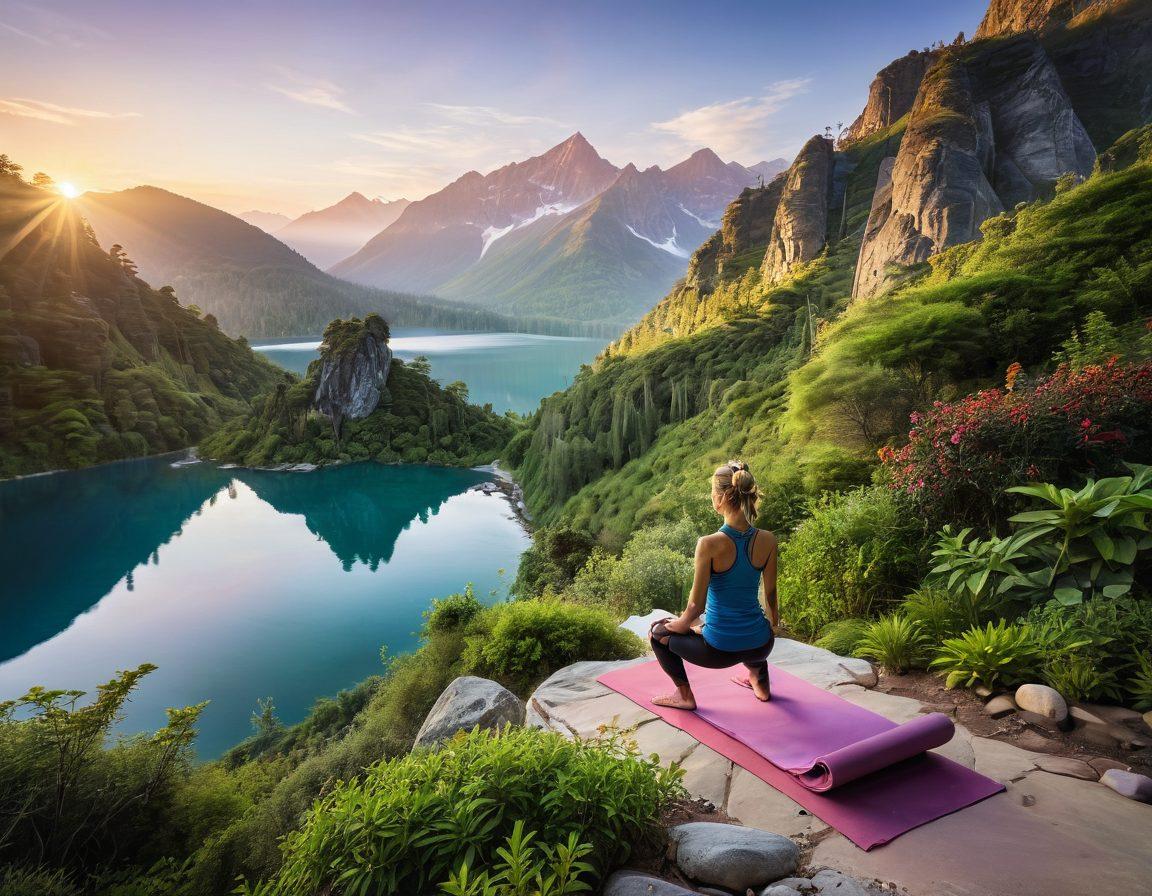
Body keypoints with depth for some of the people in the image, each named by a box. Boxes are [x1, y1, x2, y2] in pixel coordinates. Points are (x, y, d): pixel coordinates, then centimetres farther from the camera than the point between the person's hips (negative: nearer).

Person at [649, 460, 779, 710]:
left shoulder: (709, 544, -22)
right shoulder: (767, 540, -8)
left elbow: (696, 607, -15)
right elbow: (770, 593, 6)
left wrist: (679, 625, 7)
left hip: (719, 650, -5)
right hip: (761, 646, 5)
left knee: (658, 632, 21)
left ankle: (684, 695, 22)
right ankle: (760, 683, 35)